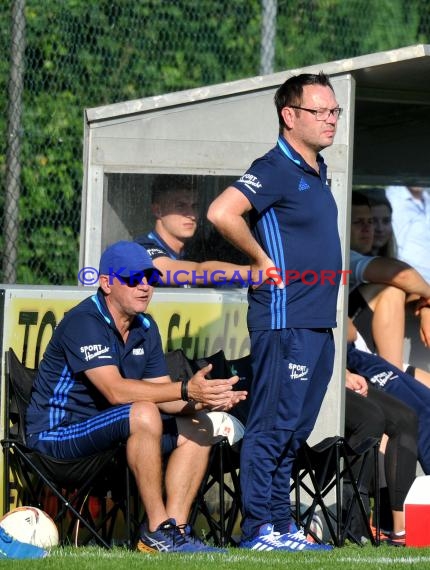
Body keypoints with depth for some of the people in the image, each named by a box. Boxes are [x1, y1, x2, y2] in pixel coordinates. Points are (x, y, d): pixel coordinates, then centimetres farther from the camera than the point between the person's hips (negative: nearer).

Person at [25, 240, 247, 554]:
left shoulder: (145, 328, 9)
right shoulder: (84, 322, -19)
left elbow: (161, 394, 3)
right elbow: (115, 390, -31)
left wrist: (201, 400, -18)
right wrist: (185, 390, -36)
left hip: (107, 429, 9)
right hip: (56, 432, -9)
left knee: (197, 427, -2)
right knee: (143, 414, -32)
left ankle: (175, 528, -12)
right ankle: (157, 532, -28)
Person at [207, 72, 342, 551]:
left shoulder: (316, 172, 16)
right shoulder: (276, 170, -12)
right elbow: (222, 213, -26)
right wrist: (261, 261, -15)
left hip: (318, 323, 9)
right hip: (284, 320, -9)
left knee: (294, 430, 12)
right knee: (273, 425, -8)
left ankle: (281, 526, 16)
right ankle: (259, 529, -6)